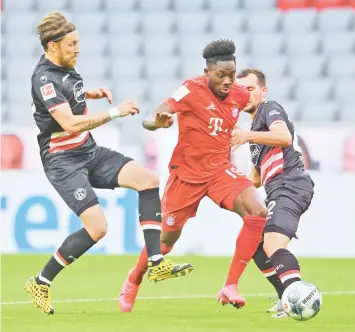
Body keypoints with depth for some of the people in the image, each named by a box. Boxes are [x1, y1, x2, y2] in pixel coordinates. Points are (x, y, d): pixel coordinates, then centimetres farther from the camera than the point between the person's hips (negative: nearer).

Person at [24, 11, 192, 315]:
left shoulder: (64, 67, 6)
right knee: (97, 227, -19)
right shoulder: (45, 79, -21)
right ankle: (41, 283, -3)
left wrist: (90, 94, 11)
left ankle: (156, 263, -9)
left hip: (89, 152, 9)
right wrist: (115, 112, -28)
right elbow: (70, 124, -30)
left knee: (148, 179, -7)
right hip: (63, 161, -9)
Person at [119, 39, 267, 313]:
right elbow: (148, 121, -24)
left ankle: (230, 287, -15)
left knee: (258, 213, -21)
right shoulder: (192, 90, -19)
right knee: (167, 240, 8)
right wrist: (157, 122, -47)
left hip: (220, 169, 4)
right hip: (187, 173, -4)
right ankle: (133, 282, 39)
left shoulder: (239, 95, -3)